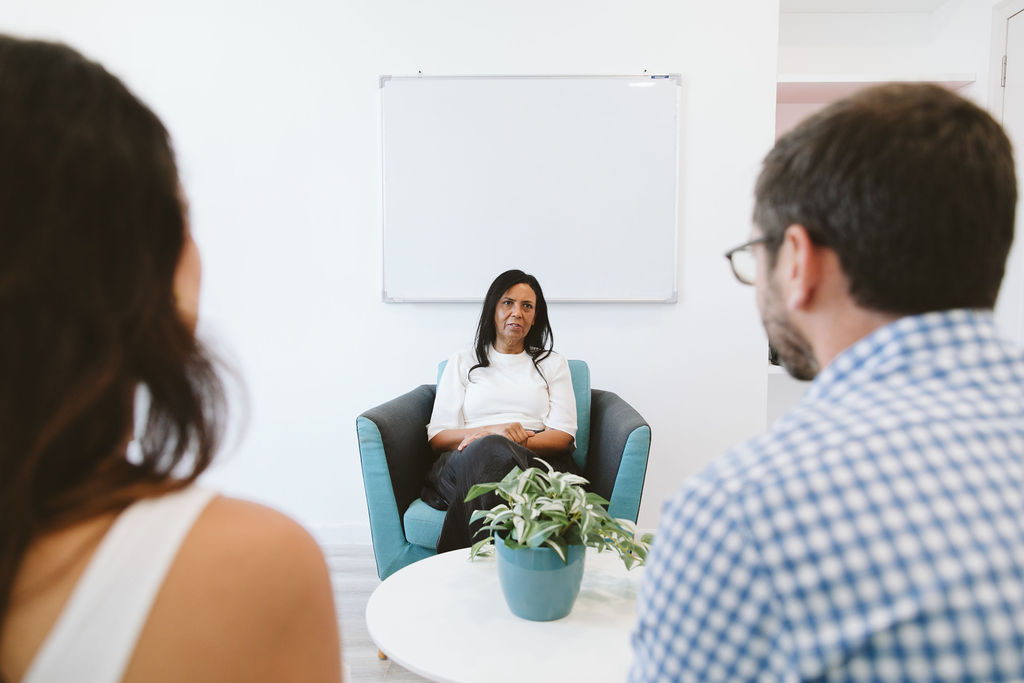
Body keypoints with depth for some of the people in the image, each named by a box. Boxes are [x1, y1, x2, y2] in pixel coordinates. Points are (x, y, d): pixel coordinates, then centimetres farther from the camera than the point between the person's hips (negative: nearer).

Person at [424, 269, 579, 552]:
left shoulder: (552, 364, 23)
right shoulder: (463, 362, 22)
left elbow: (563, 435, 7)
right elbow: (438, 437, 10)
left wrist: (517, 441, -12)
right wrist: (492, 431, -10)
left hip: (536, 460, 0)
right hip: (464, 463, 1)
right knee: (491, 449, -38)